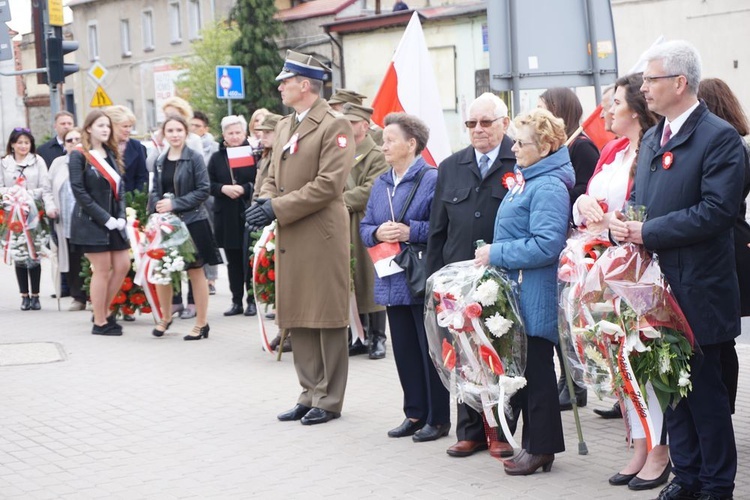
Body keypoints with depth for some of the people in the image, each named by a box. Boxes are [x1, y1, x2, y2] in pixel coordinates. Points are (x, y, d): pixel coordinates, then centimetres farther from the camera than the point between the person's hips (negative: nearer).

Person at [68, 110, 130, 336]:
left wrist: (121, 216, -3)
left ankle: (103, 312, 20)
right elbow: (79, 192, -13)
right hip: (90, 222, -7)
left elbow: (120, 188, 12)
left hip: (114, 222, 7)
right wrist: (104, 218, -17)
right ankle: (100, 323, 6)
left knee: (123, 266, 5)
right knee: (102, 270, -4)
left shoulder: (112, 155, 14)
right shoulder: (79, 156, -6)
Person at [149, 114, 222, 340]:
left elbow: (203, 191, -11)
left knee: (195, 272, 3)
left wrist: (175, 204, -16)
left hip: (191, 222, -5)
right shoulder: (160, 161, 9)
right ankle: (165, 317, 27)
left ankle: (201, 323, 12)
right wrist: (158, 206, -9)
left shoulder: (194, 158, -6)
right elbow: (155, 192, 12)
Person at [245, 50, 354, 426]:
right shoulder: (284, 126, 17)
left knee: (327, 318, 0)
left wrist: (278, 209, -18)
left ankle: (329, 400, 8)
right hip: (289, 238, 8)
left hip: (321, 236, -8)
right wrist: (264, 200, -2)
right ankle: (310, 394, 21)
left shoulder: (334, 126, -10)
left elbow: (328, 184, -17)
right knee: (297, 318, 11)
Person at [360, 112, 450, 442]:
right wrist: (378, 233, -7)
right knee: (404, 350, 12)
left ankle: (438, 419, 10)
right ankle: (415, 413, 23)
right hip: (393, 281, 7)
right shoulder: (380, 184, 13)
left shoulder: (432, 180, -10)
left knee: (430, 350, 1)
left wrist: (410, 231, -21)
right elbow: (365, 227, 13)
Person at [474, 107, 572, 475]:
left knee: (536, 369, -1)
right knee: (521, 367, 13)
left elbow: (546, 245, -25)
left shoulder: (548, 187, -17)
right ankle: (532, 441, 22)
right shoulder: (525, 179, 15)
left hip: (535, 296, -10)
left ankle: (542, 447, 8)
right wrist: (495, 253, 11)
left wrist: (496, 254, -18)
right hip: (516, 291, 10)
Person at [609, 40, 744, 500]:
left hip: (697, 290, -8)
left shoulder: (720, 138, -12)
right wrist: (623, 224, -3)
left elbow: (717, 212, -21)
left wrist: (648, 232, -20)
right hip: (657, 285, 8)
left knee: (704, 389, 1)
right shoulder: (652, 139, 14)